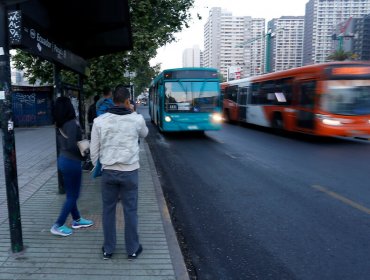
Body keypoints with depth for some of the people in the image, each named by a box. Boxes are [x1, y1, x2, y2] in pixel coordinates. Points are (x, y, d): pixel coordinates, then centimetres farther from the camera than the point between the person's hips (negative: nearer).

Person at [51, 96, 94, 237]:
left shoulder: (60, 124, 5)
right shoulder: (72, 123, -20)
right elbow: (71, 145, -25)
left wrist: (81, 144, 10)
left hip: (62, 159, 9)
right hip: (72, 161, -8)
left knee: (70, 193, 19)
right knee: (73, 195, 5)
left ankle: (76, 220, 34)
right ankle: (58, 226, 11)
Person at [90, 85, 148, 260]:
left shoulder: (100, 121, -5)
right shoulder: (136, 119, -8)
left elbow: (94, 150, 0)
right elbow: (144, 134, 15)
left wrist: (95, 167, 16)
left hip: (108, 171, 2)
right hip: (130, 171, -1)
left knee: (108, 210, 15)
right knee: (130, 211, 11)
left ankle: (108, 249, 27)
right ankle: (132, 249, 23)